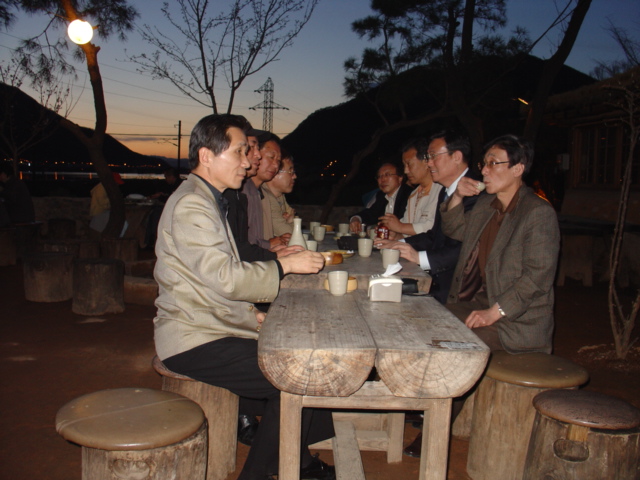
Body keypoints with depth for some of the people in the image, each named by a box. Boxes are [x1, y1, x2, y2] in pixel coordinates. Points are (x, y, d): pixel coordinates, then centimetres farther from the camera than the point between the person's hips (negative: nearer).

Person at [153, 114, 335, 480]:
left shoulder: (208, 201, 17)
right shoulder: (190, 205, -16)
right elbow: (225, 277, -24)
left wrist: (249, 313, 10)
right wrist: (284, 264, -15)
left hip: (216, 326, 10)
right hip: (195, 341, -10)